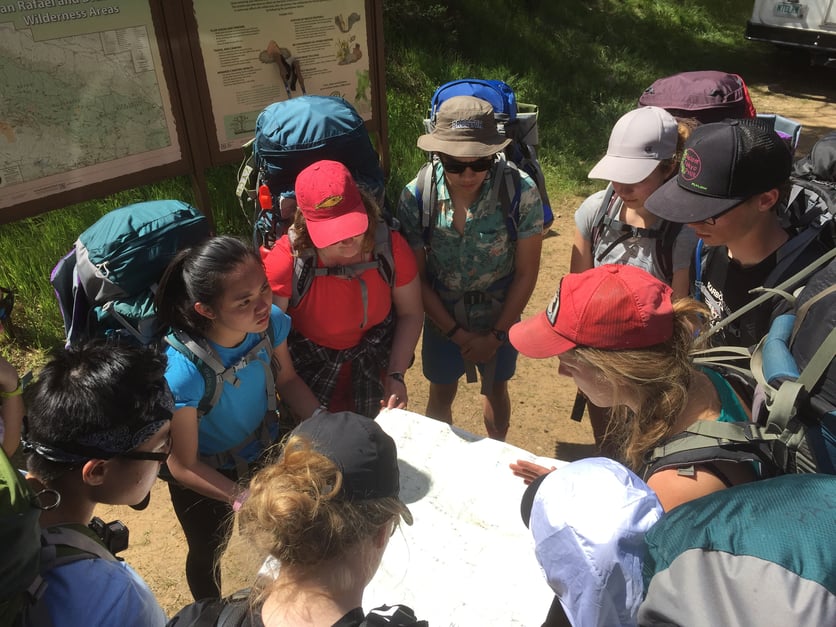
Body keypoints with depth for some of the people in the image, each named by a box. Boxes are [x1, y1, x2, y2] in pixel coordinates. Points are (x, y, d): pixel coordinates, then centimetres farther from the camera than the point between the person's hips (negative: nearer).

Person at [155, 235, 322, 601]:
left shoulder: (271, 323, -28)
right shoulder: (183, 372, -41)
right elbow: (183, 466, -26)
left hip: (267, 450, 4)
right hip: (205, 478, -4)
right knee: (209, 556, 27)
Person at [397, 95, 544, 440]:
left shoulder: (521, 192, -25)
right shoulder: (416, 196, -23)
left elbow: (526, 273, -15)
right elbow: (416, 276, -13)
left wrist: (495, 336, -12)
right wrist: (457, 333, -13)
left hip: (500, 317, 0)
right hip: (442, 317, 0)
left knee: (495, 389, 23)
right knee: (441, 395, 20)